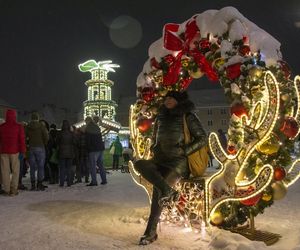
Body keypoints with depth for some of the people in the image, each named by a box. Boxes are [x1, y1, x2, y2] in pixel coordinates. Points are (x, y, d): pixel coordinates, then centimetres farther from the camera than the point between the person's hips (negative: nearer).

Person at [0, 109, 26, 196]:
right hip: (15, 151, -2)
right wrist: (23, 152, -2)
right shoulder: (19, 127, -4)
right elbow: (22, 140, -7)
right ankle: (13, 190, 3)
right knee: (15, 171, 5)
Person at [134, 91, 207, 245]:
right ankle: (167, 191, -35)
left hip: (178, 162, -5)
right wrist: (155, 150, 7)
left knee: (157, 189, -26)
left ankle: (151, 231, -15)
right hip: (161, 160, 6)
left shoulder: (187, 116, 0)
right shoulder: (161, 117, 15)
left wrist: (183, 151, -13)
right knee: (139, 164, -24)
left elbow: (202, 139, -4)